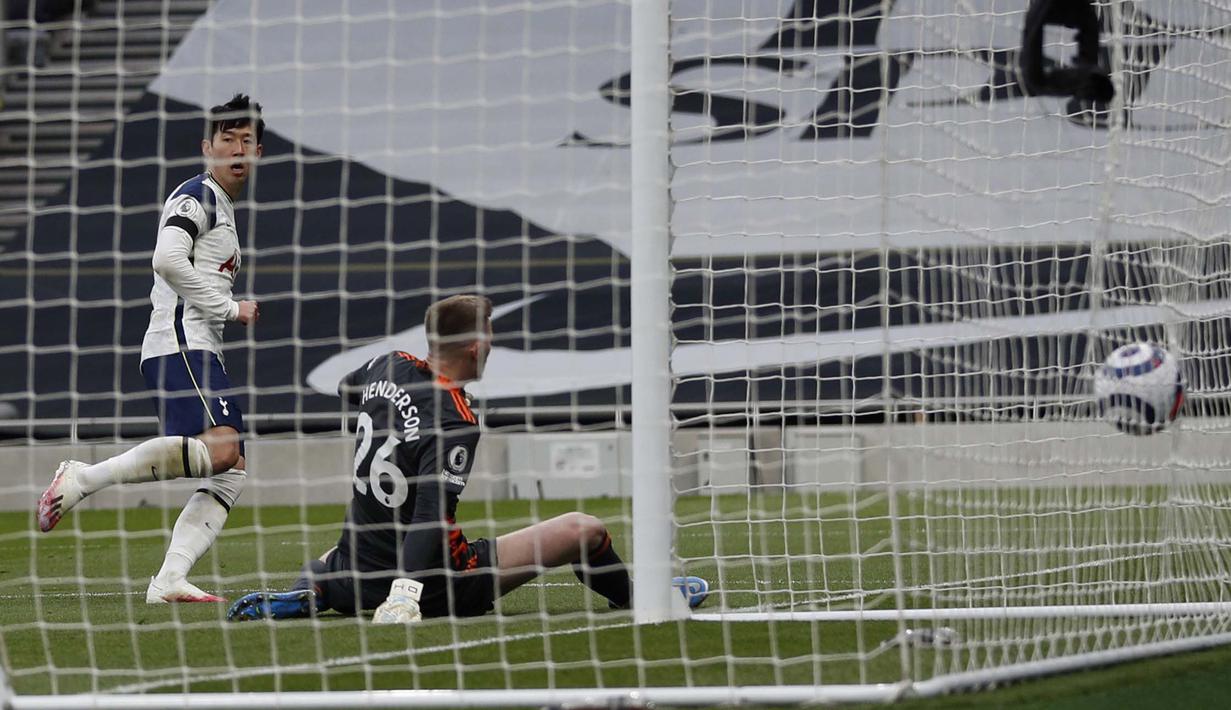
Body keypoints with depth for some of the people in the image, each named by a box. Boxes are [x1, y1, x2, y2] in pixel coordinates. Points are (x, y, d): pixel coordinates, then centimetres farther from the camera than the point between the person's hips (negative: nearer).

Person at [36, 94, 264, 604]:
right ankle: (82, 479, -27)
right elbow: (168, 260, -18)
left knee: (231, 471, 1)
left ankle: (169, 581, -9)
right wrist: (230, 309, -13)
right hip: (180, 345, -10)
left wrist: (235, 313, 21)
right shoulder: (197, 195, -3)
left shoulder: (223, 209, 28)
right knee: (220, 447, -29)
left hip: (197, 351, 10)